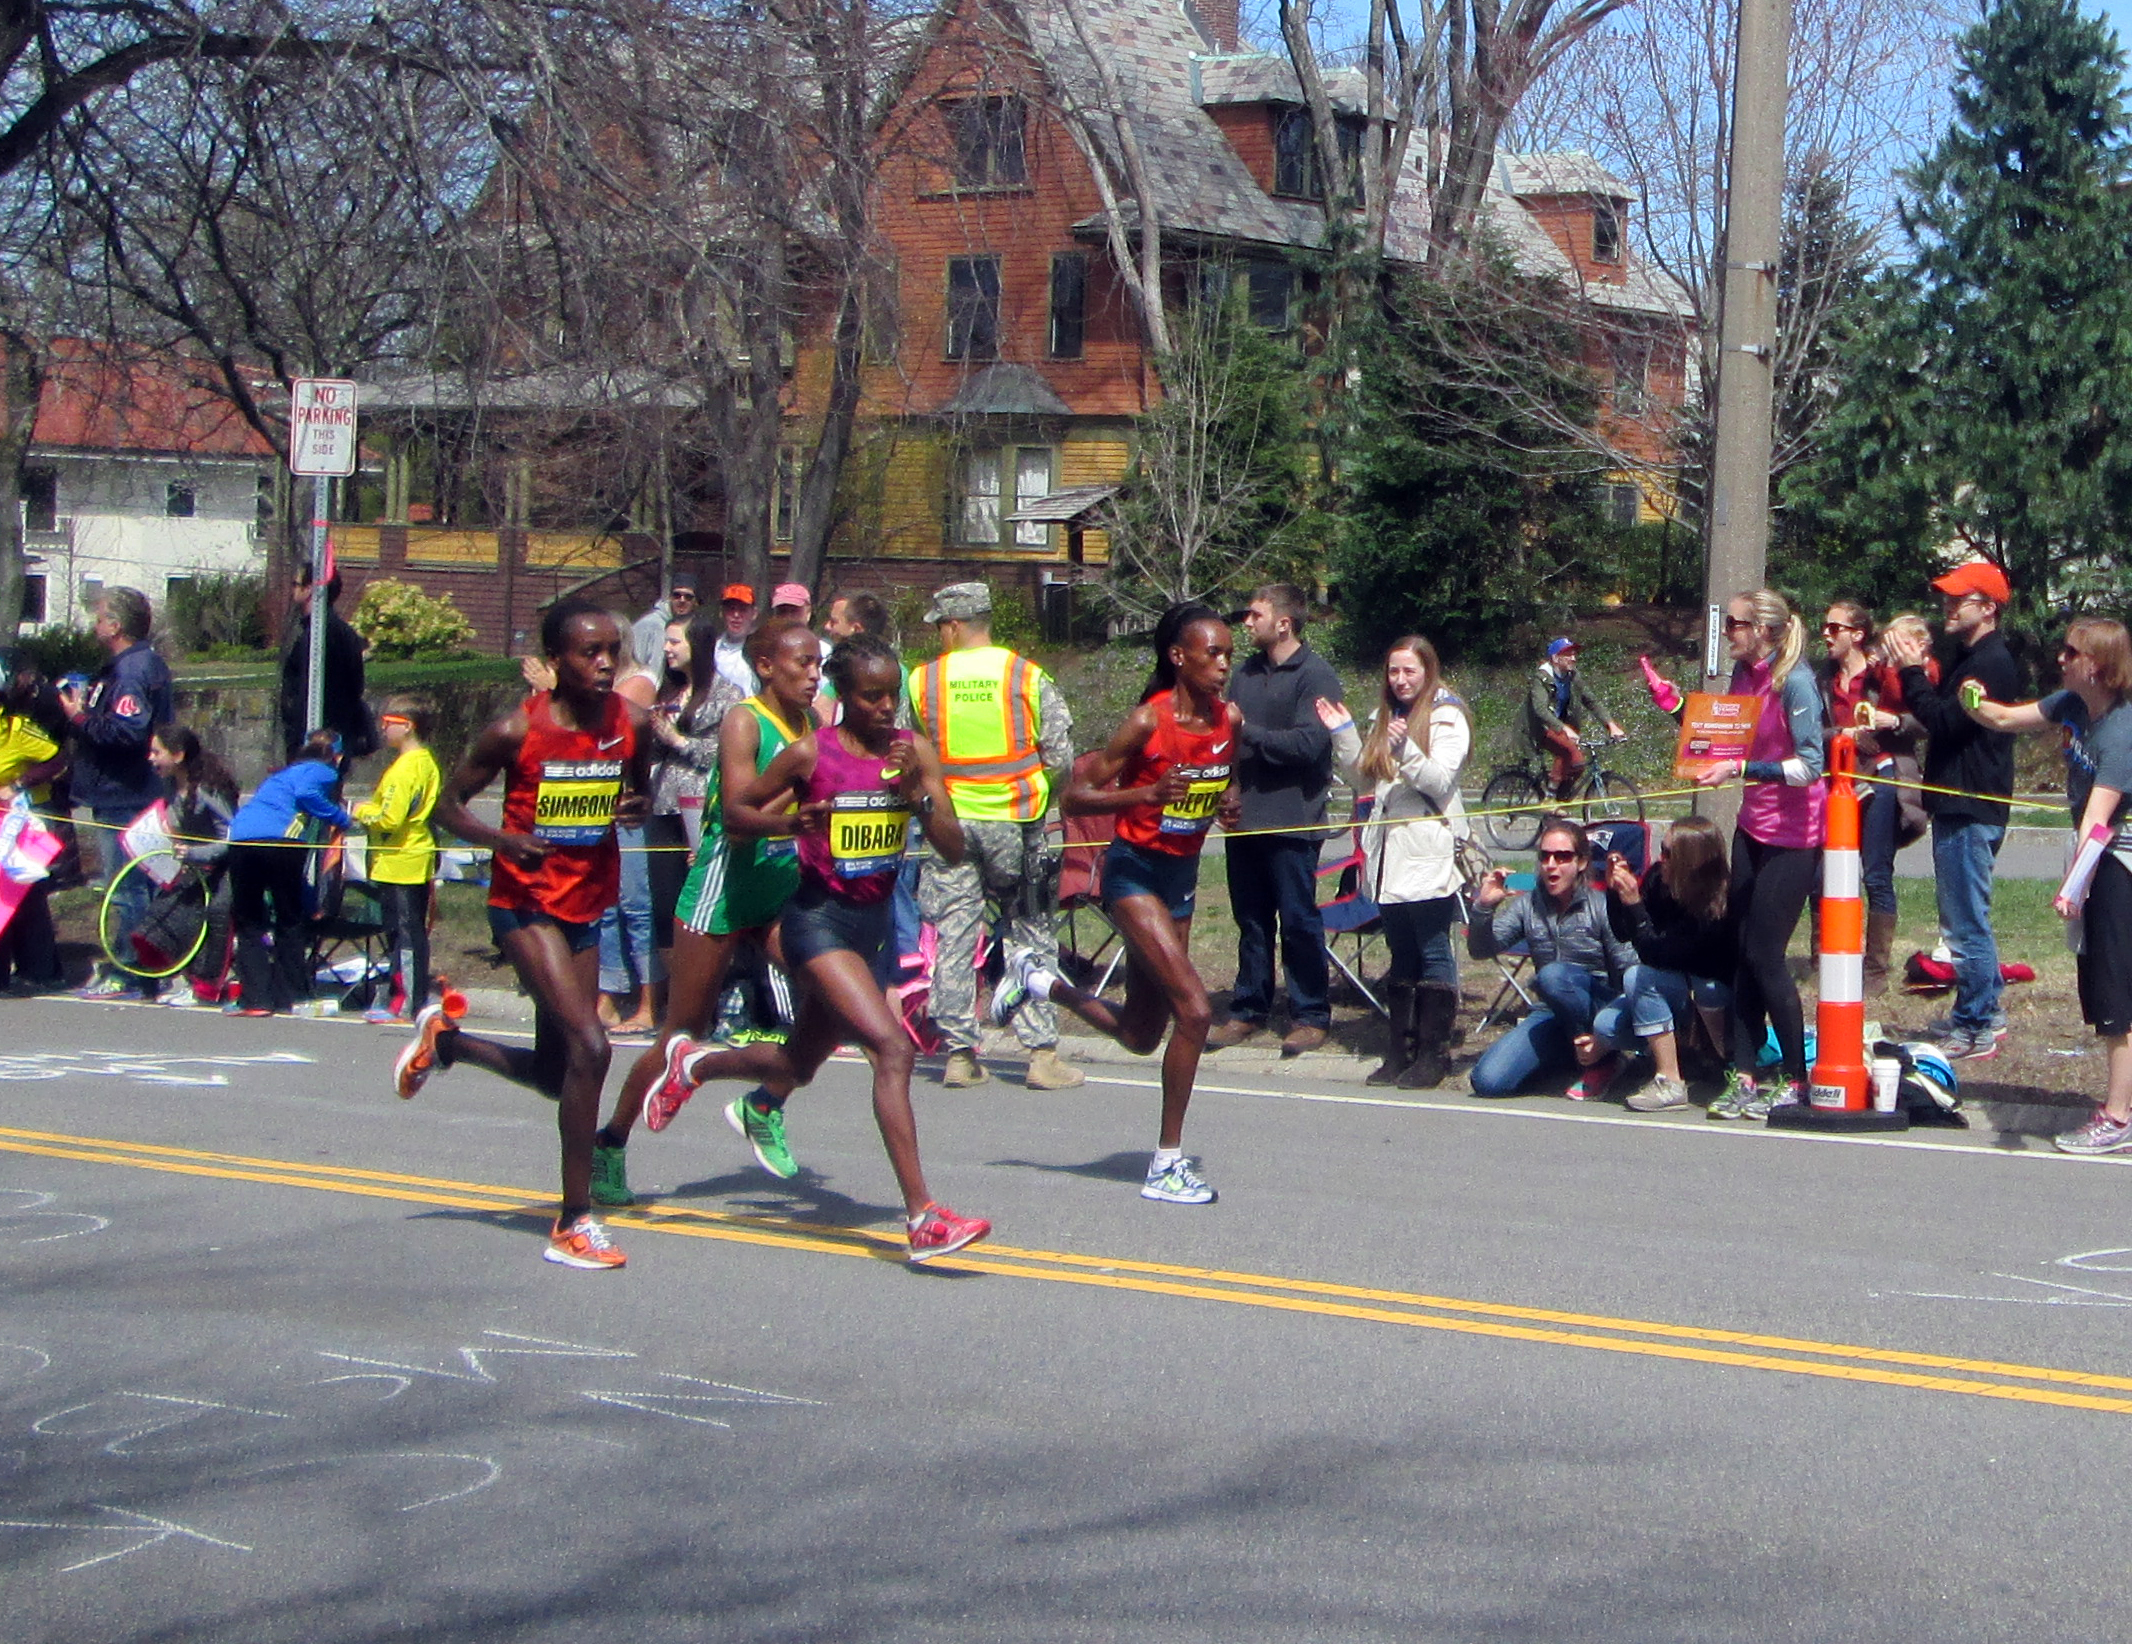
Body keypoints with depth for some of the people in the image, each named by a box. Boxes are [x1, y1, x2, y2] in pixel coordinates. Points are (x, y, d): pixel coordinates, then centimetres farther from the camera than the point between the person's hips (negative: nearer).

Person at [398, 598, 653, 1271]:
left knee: (554, 1074, 13)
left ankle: (446, 1038, 43)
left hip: (587, 905, 6)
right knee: (588, 1045, -20)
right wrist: (502, 838, -24)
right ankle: (574, 1222, -10)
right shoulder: (517, 730, -14)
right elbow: (449, 803, -5)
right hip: (525, 904, -6)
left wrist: (637, 806, -10)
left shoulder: (632, 723, -3)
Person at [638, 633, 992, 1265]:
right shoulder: (811, 754, -10)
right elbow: (734, 813, 0)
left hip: (875, 919, 7)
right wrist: (789, 822, -19)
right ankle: (923, 1217, -25)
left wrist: (917, 792, -20)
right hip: (818, 918, -7)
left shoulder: (914, 751, 1)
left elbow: (953, 849, -4)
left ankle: (693, 1063, 49)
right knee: (893, 1047, -23)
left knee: (797, 1065, 20)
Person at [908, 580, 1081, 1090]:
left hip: (949, 823, 1)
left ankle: (959, 1055, 8)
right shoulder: (1028, 676, -4)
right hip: (1016, 823, -1)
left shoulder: (922, 681, -2)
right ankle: (1042, 1055, 3)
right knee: (1032, 939, 6)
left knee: (953, 940, 7)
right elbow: (1061, 757, -5)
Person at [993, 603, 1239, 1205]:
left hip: (1182, 873, 7)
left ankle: (1036, 979, 39)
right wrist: (1146, 794, -32)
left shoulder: (1229, 718, -1)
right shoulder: (1148, 720, -18)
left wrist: (1231, 805, -5)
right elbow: (1075, 796, -17)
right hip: (1134, 869, -7)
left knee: (1140, 1036, 15)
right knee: (1193, 1008, -18)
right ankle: (1166, 1166, -8)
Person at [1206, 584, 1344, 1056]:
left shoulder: (1315, 675, -9)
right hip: (1244, 817, 7)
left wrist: (1247, 731, -16)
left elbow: (1309, 743, -19)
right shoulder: (1247, 672, 15)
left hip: (1291, 820, -7)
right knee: (1251, 921, 13)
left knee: (1299, 921, -1)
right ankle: (1248, 1009, 22)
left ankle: (1311, 1016, 7)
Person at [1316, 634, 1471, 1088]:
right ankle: (1401, 1049, 13)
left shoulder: (1447, 718, -2)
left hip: (1428, 855, -7)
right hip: (1389, 854, 7)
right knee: (1401, 956, 10)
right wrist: (1343, 733, 6)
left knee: (1433, 953, -5)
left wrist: (1406, 750, -26)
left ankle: (1434, 1052, -2)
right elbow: (1364, 781, 17)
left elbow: (1440, 781, -11)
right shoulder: (1384, 717, 18)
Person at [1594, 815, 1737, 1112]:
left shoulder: (1719, 906, -29)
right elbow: (1623, 934, -2)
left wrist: (1633, 902, -37)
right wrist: (1614, 889, -17)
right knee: (1606, 1025, -18)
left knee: (1638, 977, -32)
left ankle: (1670, 1084, -23)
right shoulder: (1658, 878, -12)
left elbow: (1655, 955, -31)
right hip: (1673, 987, 6)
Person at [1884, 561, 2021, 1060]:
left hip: (1973, 809, -11)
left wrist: (1912, 672, -16)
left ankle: (1976, 1029, -2)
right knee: (1965, 919, 17)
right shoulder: (1969, 657, 17)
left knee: (1966, 921, -7)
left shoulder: (1993, 663, -15)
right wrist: (1917, 674, 4)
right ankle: (1983, 1014, 25)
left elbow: (1946, 721, -22)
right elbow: (1944, 718, 16)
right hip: (1956, 806, 11)